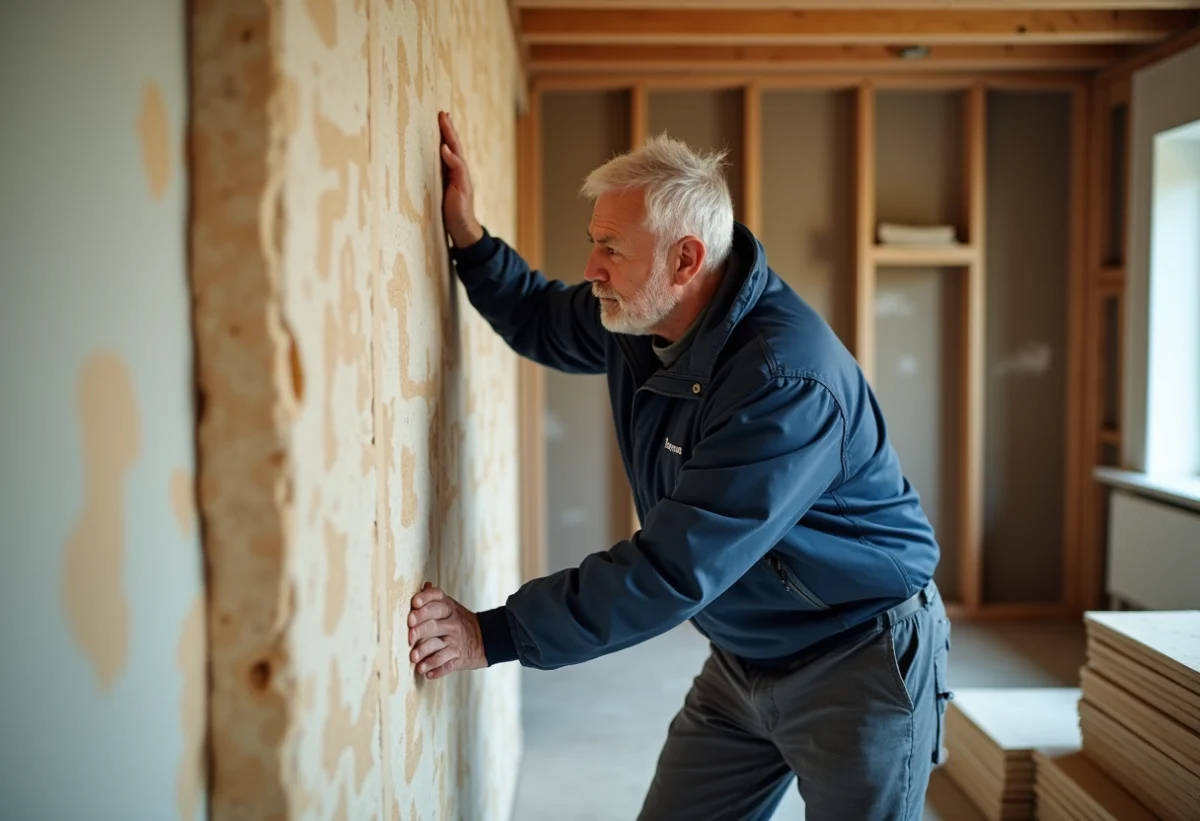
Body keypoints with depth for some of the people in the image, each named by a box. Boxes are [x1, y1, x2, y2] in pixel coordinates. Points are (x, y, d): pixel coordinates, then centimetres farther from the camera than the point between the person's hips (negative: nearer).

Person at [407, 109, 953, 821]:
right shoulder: (640, 313, -5)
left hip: (859, 662, -7)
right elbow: (542, 321, 17)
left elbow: (676, 567, -34)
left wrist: (493, 636, -30)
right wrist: (467, 233, 0)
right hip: (743, 658, 8)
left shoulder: (788, 380, -32)